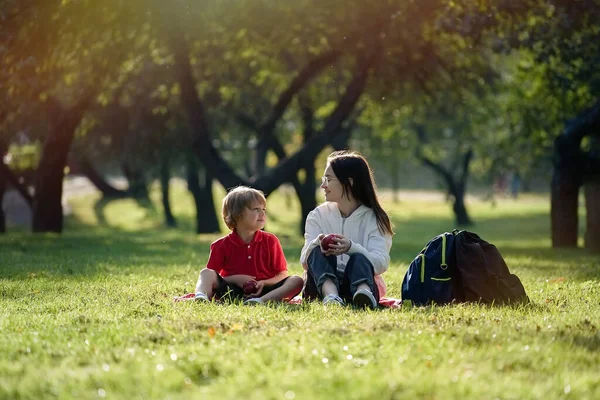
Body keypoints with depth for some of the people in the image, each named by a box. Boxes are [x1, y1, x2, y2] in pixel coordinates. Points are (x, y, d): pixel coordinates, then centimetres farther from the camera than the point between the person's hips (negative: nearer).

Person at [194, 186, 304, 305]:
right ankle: (201, 296, -54)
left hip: (262, 290, 1)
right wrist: (235, 279, -12)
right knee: (206, 273, -21)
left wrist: (265, 283, -14)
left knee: (297, 281, -24)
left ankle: (262, 300, -50)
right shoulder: (222, 245, 4)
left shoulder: (270, 241, 8)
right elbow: (212, 276, 4)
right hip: (232, 291, -1)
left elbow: (283, 275, 6)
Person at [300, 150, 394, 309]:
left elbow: (381, 264, -13)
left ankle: (364, 293, -65)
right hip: (323, 283, 2)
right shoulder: (318, 215, 9)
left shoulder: (375, 219, 3)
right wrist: (317, 244, -25)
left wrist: (351, 248, -32)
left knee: (359, 259, -31)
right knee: (318, 250, -26)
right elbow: (305, 263, -1)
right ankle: (330, 296, -56)